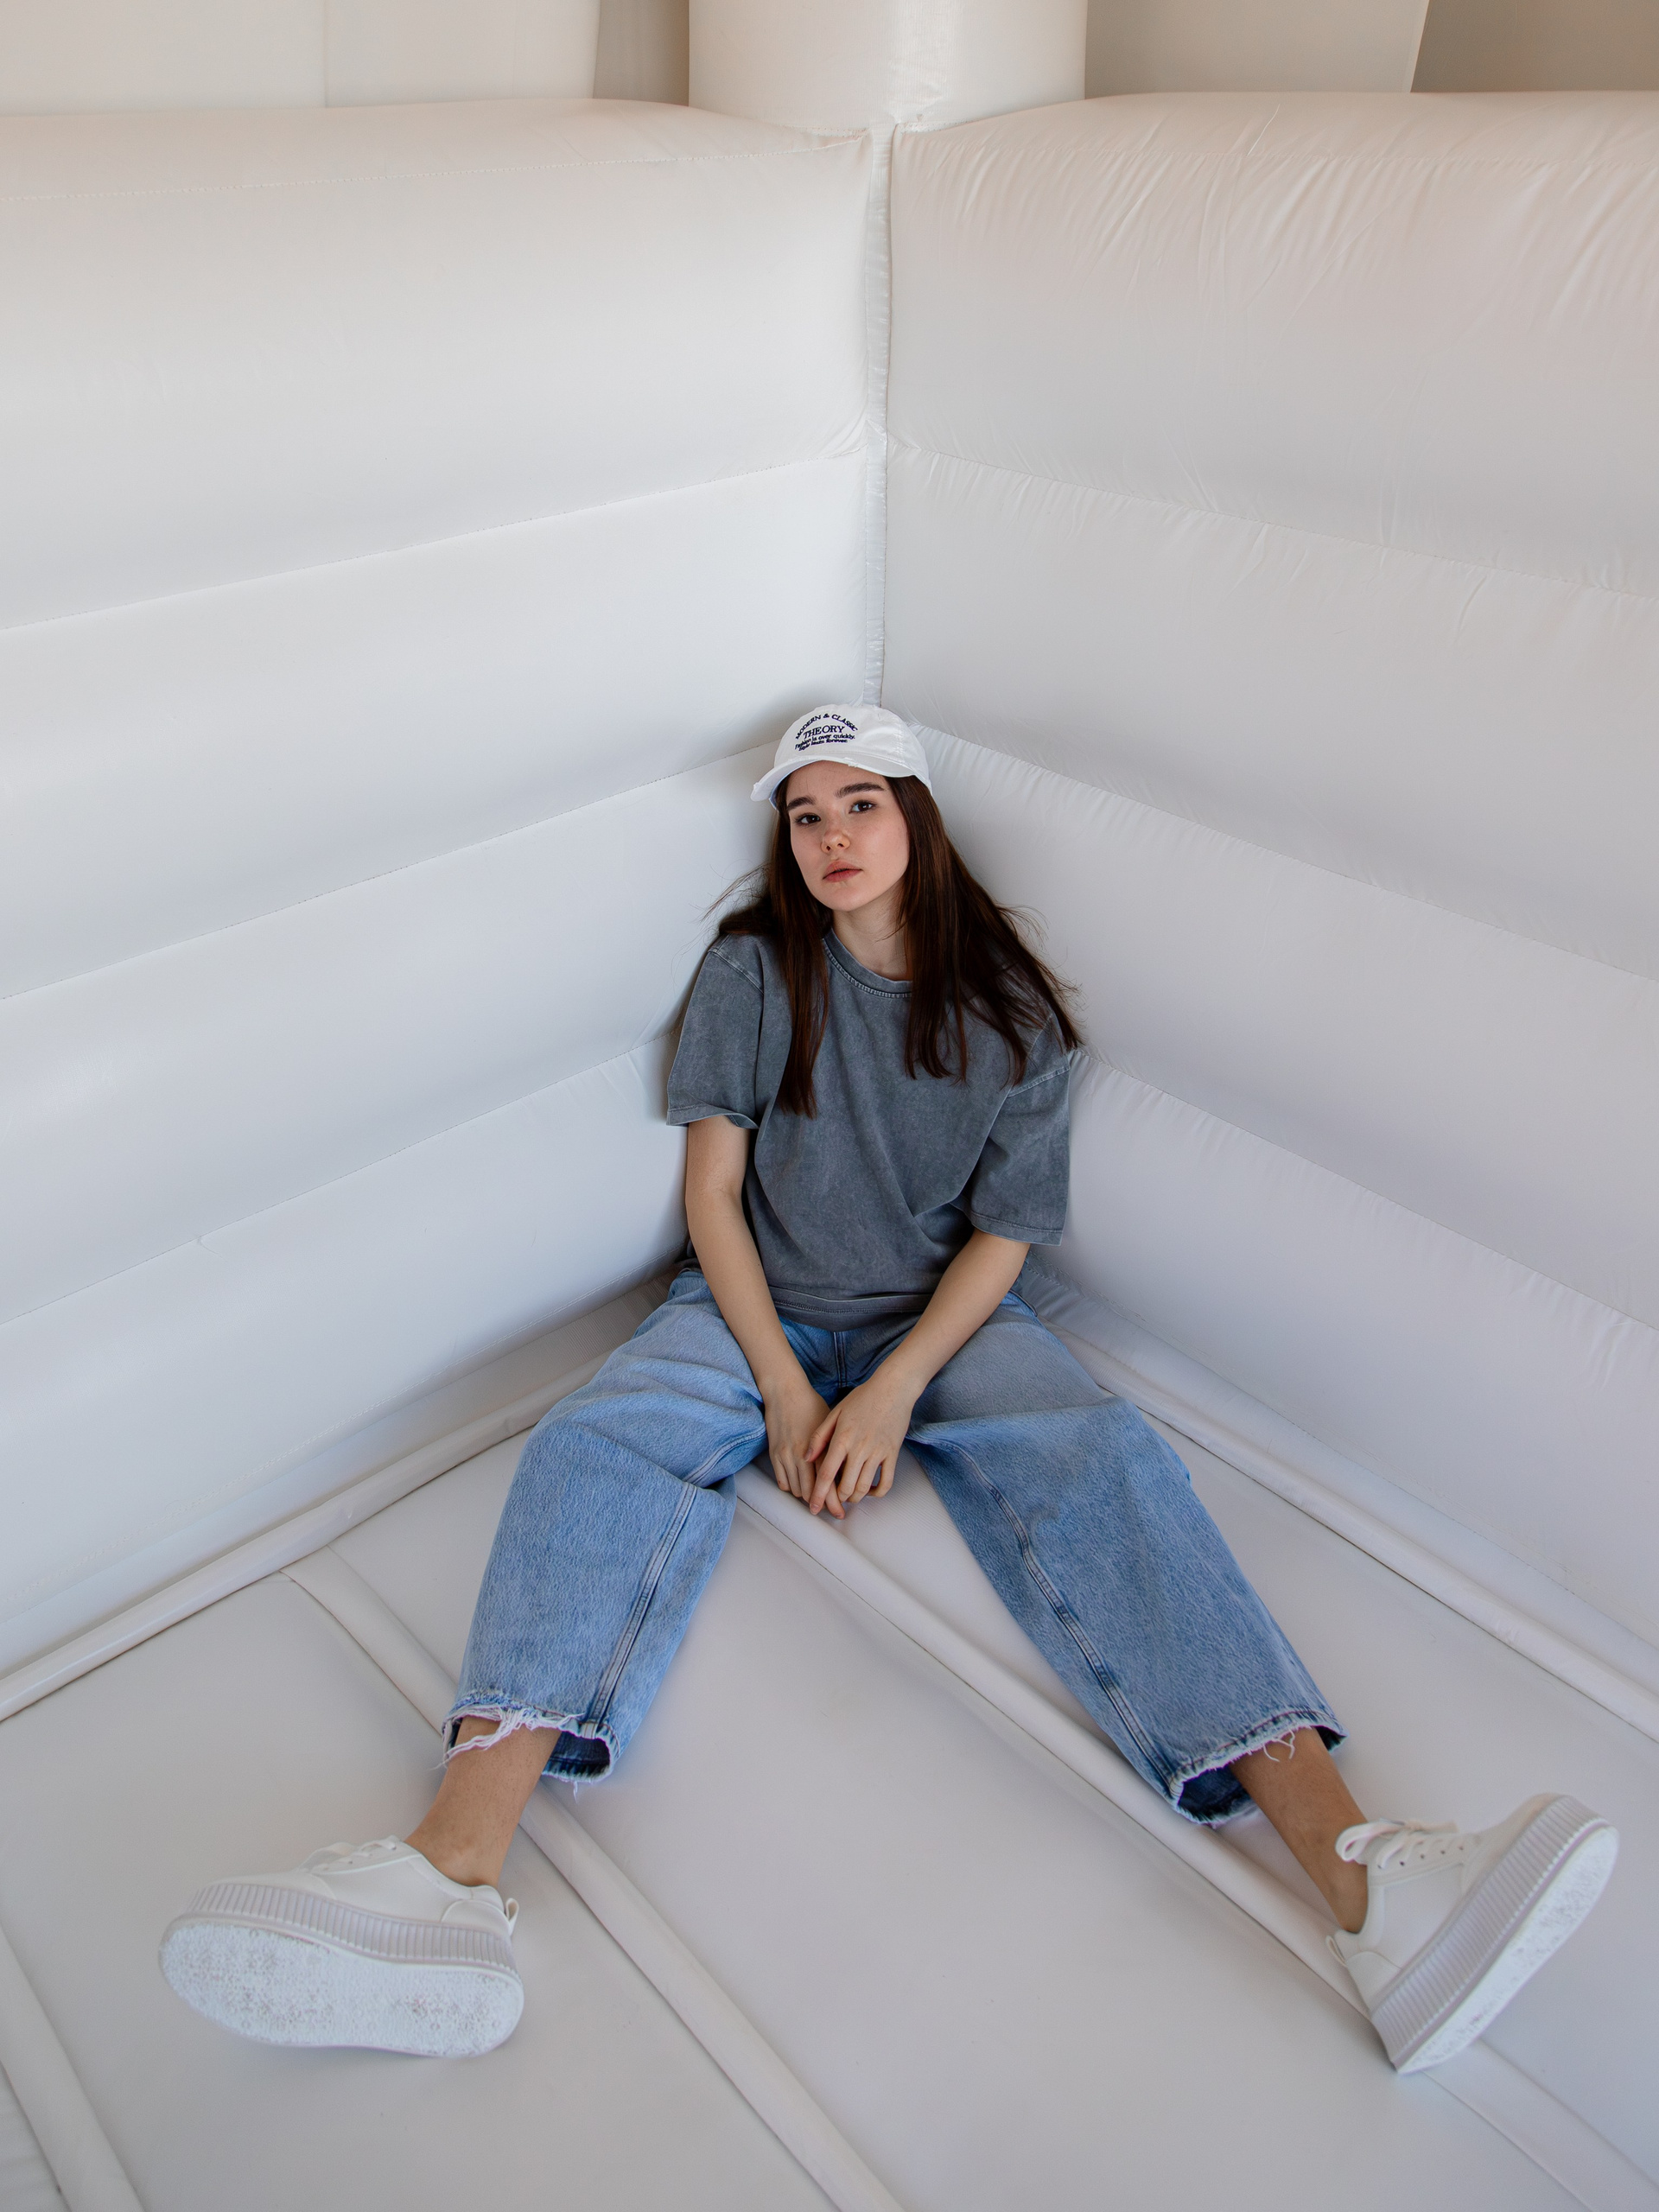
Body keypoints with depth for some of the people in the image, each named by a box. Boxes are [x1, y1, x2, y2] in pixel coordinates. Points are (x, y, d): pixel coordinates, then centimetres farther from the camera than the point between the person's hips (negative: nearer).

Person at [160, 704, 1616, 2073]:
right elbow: (713, 1192, -2)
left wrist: (894, 1391, -17)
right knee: (596, 1446, -29)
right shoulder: (753, 973, 1)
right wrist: (784, 1388, -13)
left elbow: (1002, 1236, -2)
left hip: (948, 1316, 0)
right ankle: (457, 1883, -46)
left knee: (1104, 1463, -29)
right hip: (761, 1307, 1)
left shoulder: (1008, 1011, 1)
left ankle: (1362, 1876, -41)